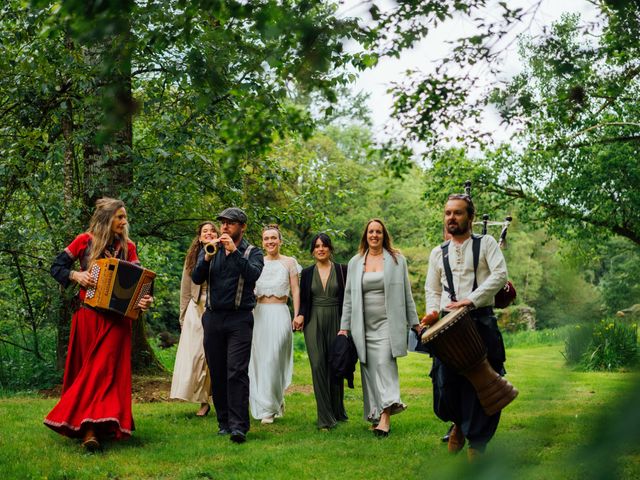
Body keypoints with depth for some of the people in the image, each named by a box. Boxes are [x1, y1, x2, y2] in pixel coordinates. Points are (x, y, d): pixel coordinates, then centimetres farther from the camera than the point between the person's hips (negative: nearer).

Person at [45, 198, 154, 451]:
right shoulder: (85, 241, 0)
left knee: (105, 368, -5)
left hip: (116, 318, 1)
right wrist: (76, 275, -15)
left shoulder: (127, 247, 4)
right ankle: (92, 422, 10)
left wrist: (144, 298, -23)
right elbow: (57, 267, 4)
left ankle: (92, 428, -5)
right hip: (88, 315, -1)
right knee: (85, 368, 5)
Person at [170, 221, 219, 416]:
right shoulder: (192, 258, 10)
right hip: (197, 310, 3)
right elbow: (185, 289, 13)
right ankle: (203, 400, 7)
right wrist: (183, 317, 12)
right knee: (195, 354, 0)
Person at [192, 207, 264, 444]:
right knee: (217, 373, 6)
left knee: (237, 371, -14)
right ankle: (224, 422, 15)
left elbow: (253, 275, -16)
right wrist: (207, 258, -16)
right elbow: (196, 278, 0)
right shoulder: (210, 250, 13)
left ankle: (238, 426, -17)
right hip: (213, 318, 4)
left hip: (239, 319, -4)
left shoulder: (252, 253, 4)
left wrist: (234, 251, -22)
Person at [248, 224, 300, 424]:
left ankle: (270, 407, 3)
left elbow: (295, 289, 3)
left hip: (280, 313, -3)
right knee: (259, 360, 3)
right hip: (259, 314, 3)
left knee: (273, 359, -8)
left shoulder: (289, 262, 5)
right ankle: (266, 406, 15)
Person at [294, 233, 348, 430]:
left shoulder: (342, 270, 4)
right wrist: (300, 316, -7)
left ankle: (337, 411, 24)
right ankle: (325, 418, -8)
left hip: (336, 321, 0)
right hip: (314, 323, 0)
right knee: (318, 366, -10)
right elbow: (303, 300, 12)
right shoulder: (307, 273, 9)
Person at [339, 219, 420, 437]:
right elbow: (349, 296, 14)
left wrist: (414, 323, 7)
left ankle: (385, 416, -20)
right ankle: (375, 415, 8)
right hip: (364, 326, 3)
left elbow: (407, 294, 9)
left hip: (388, 323, -3)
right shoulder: (355, 262, 13)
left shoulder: (397, 260, 7)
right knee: (369, 368, 2)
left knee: (384, 363, -15)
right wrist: (344, 327, 9)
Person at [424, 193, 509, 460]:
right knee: (445, 382, -3)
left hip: (481, 321, -3)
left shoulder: (486, 244, 5)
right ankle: (459, 422, 28)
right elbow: (433, 290, 21)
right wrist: (433, 313, 1)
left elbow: (500, 274, -9)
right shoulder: (438, 253, 17)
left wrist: (471, 300, -18)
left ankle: (476, 443, 10)